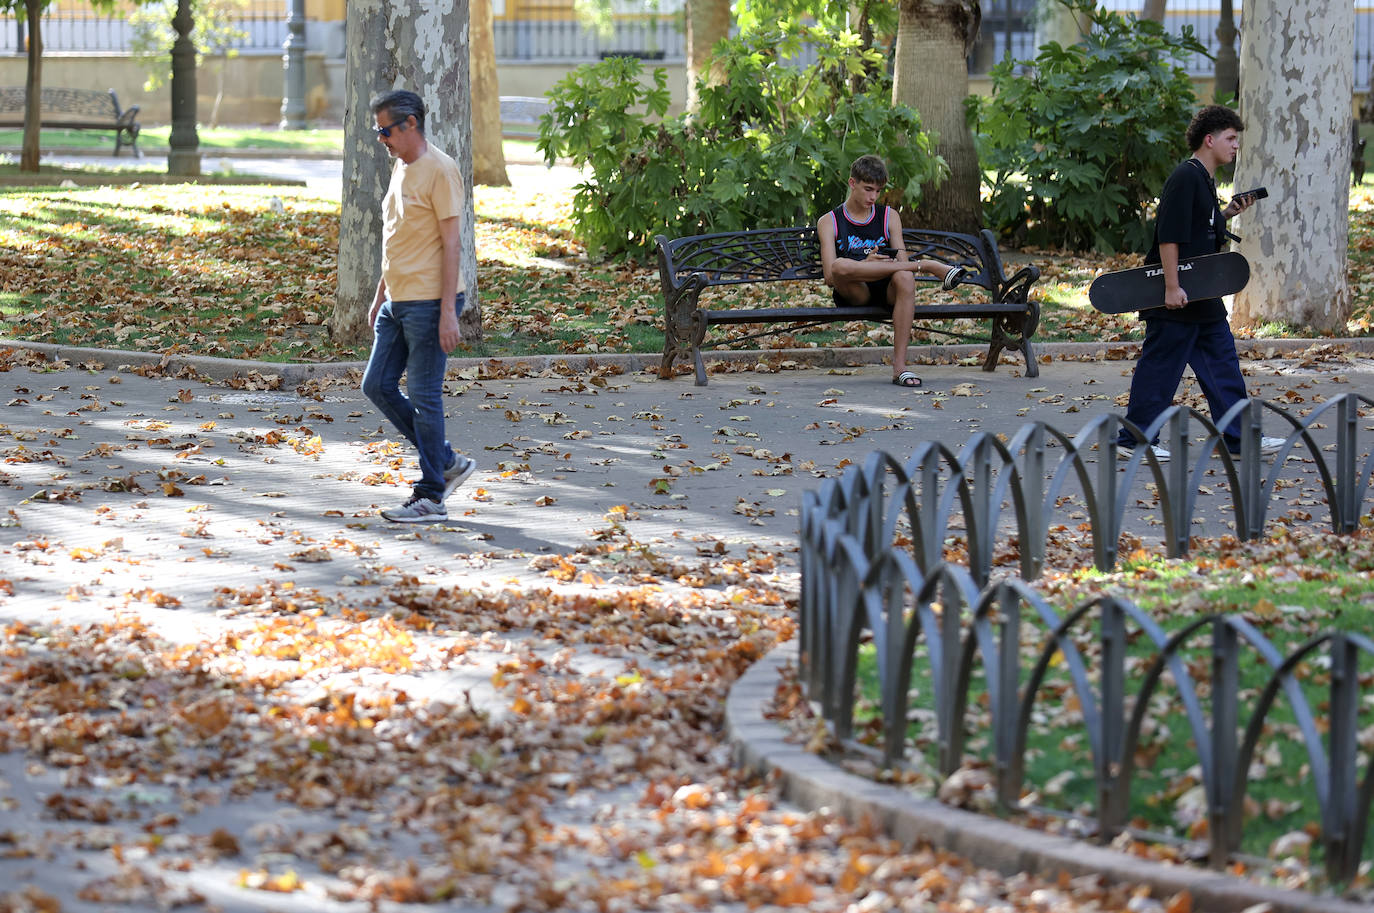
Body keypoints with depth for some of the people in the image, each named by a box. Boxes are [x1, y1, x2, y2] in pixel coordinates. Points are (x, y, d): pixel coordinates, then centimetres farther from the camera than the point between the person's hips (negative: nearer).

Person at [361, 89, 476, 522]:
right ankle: (447, 462, 19)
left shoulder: (440, 171, -13)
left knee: (423, 397, -5)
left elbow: (450, 244, -16)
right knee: (377, 385, 9)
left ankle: (431, 498, 3)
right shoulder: (400, 168, 14)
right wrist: (380, 295, 23)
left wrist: (448, 312, -20)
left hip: (429, 303, -9)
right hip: (397, 302, 10)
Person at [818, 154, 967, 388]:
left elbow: (902, 262, 8)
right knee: (841, 265, -38)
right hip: (853, 294, -2)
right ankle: (926, 266, -28)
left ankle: (899, 365, -38)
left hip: (886, 290, 2)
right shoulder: (829, 222, 9)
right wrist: (866, 263, -19)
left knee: (904, 278, -37)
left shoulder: (889, 217, 18)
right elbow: (830, 277, -3)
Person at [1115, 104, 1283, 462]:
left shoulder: (1205, 180, 16)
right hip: (1176, 299, -10)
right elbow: (1169, 235, -21)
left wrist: (1227, 214, 12)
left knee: (1222, 362, 10)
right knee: (1160, 367, -3)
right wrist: (1172, 287, -24)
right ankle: (1134, 439, 5)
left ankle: (1239, 438, 14)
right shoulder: (1185, 178, -15)